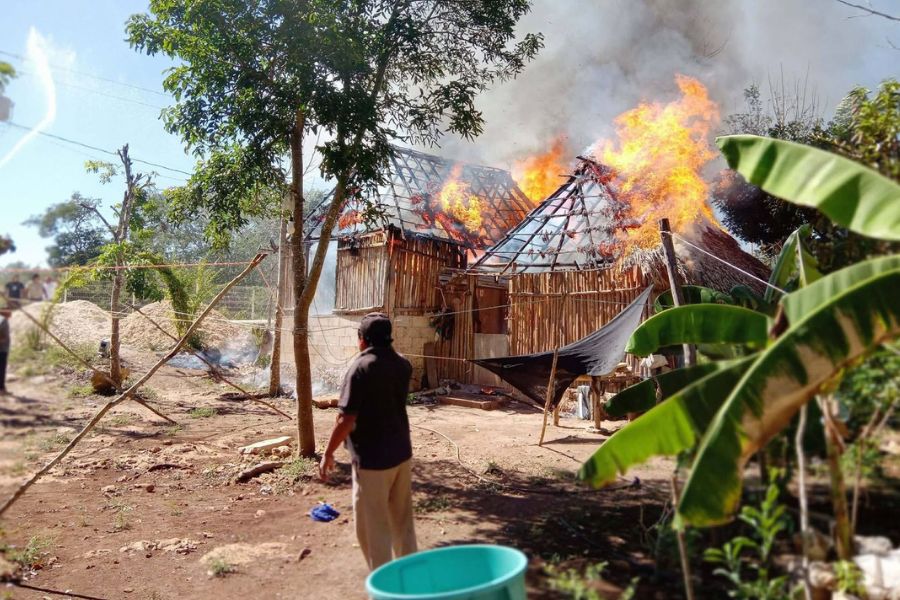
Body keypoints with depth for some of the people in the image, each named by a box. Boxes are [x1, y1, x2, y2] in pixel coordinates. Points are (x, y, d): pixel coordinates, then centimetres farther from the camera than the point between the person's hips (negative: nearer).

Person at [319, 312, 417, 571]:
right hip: (402, 453, 7)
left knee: (373, 527, 6)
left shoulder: (361, 367, -18)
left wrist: (328, 453, -8)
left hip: (372, 459, -7)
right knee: (403, 520, 20)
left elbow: (346, 420, -20)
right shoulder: (403, 365, 2)